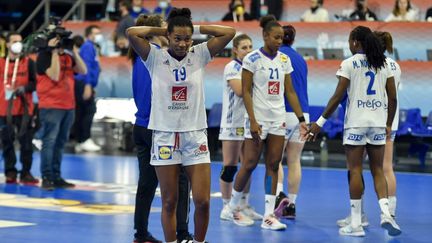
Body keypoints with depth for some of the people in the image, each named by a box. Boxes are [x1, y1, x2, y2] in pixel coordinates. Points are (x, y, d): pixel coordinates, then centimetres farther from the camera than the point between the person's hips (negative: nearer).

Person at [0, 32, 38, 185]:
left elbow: (35, 82, 2)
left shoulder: (28, 62, 4)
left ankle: (26, 172, 3)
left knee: (26, 141, -3)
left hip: (23, 109, -1)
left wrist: (24, 88, -16)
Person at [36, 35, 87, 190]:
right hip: (51, 107, -7)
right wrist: (54, 52, -15)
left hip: (68, 106, 7)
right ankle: (46, 178, -8)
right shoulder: (44, 55, -5)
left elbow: (83, 71, 5)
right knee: (49, 141, -9)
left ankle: (56, 177, 14)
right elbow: (54, 75, -17)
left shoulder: (67, 57, 16)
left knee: (60, 142, 10)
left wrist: (75, 52, -1)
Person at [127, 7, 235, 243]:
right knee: (169, 202, 4)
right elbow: (132, 33, -15)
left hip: (195, 136, 1)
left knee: (202, 201, -3)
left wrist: (196, 28, 0)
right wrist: (161, 30, -3)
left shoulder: (199, 55, 2)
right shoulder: (156, 58, -2)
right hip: (165, 136, -1)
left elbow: (229, 32, -3)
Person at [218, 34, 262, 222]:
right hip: (233, 123, -7)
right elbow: (239, 90, -22)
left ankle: (244, 205, 16)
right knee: (230, 166, -3)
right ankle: (227, 207, 2)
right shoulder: (232, 67, -8)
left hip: (249, 122, 7)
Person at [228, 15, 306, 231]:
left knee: (273, 165, 2)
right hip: (258, 118, -5)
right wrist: (252, 121, -17)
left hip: (278, 119, 5)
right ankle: (233, 207, 18)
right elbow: (246, 92, -10)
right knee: (250, 164, -2)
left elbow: (290, 92, 11)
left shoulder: (284, 60, 7)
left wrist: (301, 118, 5)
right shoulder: (252, 59, -8)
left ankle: (268, 216, 4)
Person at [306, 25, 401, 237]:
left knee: (355, 171, 1)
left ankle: (356, 224, 1)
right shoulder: (383, 64, 8)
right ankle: (385, 213, -6)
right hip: (378, 123, 4)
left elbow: (338, 97, -9)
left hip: (356, 123, -4)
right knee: (378, 170, 12)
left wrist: (320, 122, -4)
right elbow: (393, 98, 8)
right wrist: (389, 124, 19)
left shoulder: (349, 64, -5)